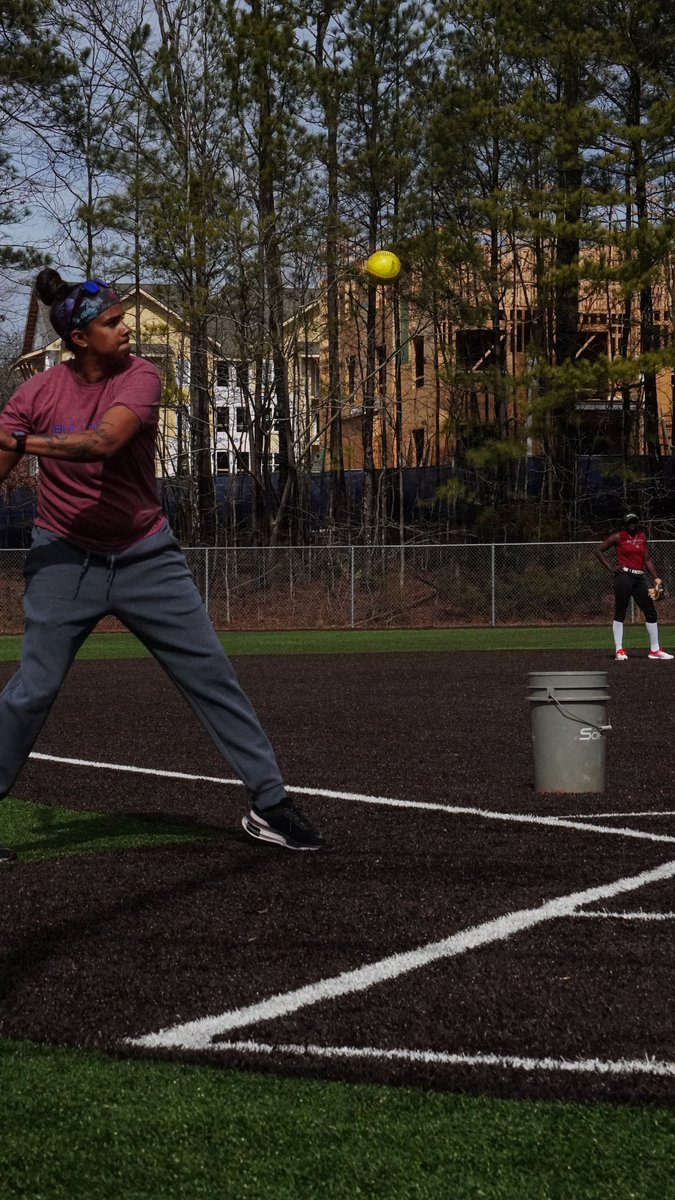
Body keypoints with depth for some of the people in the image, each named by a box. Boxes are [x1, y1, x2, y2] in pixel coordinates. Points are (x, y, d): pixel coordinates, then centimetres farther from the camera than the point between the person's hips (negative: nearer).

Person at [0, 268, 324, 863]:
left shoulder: (141, 377, -9)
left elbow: (104, 442, -28)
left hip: (147, 556, 1)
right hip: (66, 559, -1)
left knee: (212, 674, 1)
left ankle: (269, 804, 8)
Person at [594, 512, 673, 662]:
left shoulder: (642, 536, 13)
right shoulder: (619, 537, -2)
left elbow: (647, 559, 15)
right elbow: (598, 550, 0)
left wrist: (656, 578, 5)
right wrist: (611, 568, -6)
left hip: (639, 579, 6)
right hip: (624, 577, -6)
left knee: (651, 613, 5)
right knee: (620, 613, -4)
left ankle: (655, 650, 12)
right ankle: (619, 651, 0)